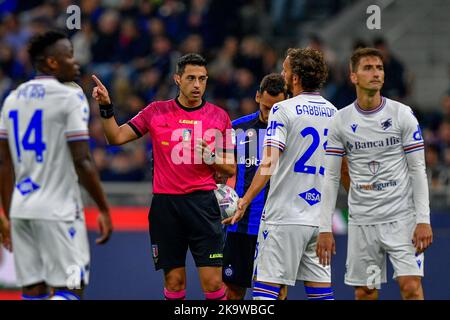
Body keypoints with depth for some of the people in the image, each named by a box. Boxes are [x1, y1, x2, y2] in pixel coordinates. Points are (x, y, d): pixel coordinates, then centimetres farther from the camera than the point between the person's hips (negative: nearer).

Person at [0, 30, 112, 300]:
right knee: (69, 289, -2)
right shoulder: (70, 98, -10)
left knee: (33, 291, 8)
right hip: (58, 211, -7)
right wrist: (104, 209, -6)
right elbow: (82, 162, -14)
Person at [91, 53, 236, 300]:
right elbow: (116, 137, 6)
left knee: (213, 283, -7)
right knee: (174, 282, 3)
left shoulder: (219, 116, 6)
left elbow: (230, 169, 9)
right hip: (165, 204, 1)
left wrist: (211, 158, -12)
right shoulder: (157, 111, 6)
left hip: (203, 203, -1)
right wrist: (106, 108, -9)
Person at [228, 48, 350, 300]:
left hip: (285, 216, -6)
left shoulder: (283, 110, -7)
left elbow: (269, 164, -15)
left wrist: (245, 201, -12)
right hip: (320, 217, 6)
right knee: (321, 289, 6)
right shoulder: (334, 113, 10)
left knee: (267, 287, -4)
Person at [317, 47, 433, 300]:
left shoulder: (402, 114, -2)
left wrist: (423, 220, -10)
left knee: (411, 287, -12)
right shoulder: (340, 121, 3)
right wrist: (325, 228, -1)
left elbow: (418, 170, -2)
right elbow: (331, 177, 5)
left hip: (402, 217, -2)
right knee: (365, 293, 4)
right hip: (361, 220, 2)